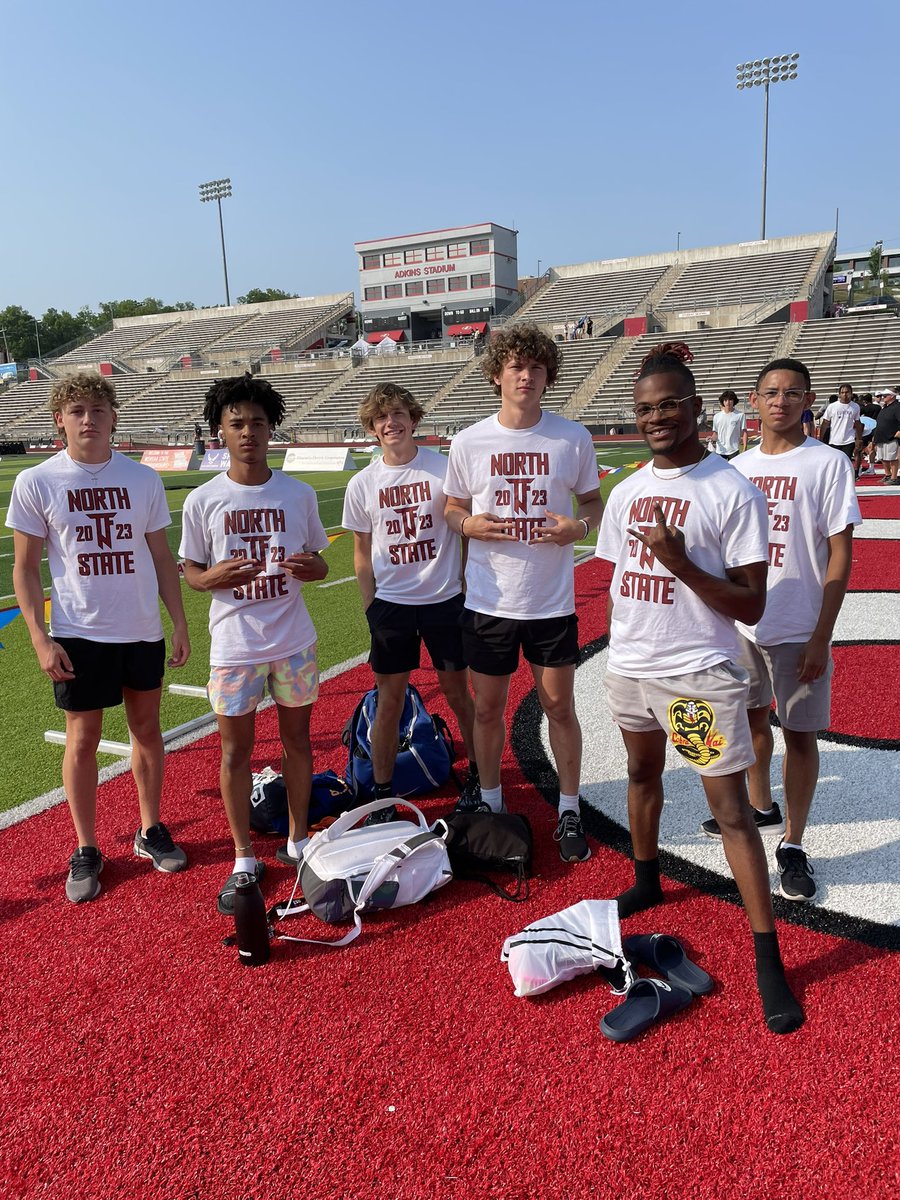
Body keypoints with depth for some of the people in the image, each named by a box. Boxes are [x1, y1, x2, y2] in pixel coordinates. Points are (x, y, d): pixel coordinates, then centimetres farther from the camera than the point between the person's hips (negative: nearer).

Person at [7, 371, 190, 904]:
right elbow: (25, 567, 0)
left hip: (144, 630, 2)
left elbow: (161, 557, 7)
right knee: (83, 736, 4)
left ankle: (151, 831, 28)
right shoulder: (36, 483, -4)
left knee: (147, 727, 11)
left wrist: (180, 623, 4)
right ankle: (86, 851, 20)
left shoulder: (143, 479, 2)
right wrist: (40, 637, -8)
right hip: (78, 634, -2)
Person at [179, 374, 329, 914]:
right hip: (235, 646, -1)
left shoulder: (299, 494, 0)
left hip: (295, 641, 1)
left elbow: (318, 563, 8)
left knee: (297, 739, 12)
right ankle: (244, 858, 24)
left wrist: (311, 567, -16)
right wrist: (217, 577, -20)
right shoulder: (202, 501, -4)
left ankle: (298, 840, 31)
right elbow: (191, 572, 3)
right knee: (236, 750, 7)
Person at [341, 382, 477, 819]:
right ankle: (383, 793, 20)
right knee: (389, 700, 7)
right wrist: (370, 608, 5)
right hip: (390, 603, 1)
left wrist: (466, 586, -1)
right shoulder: (362, 484, 1)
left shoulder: (444, 468, -5)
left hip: (444, 599, -1)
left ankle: (478, 771, 32)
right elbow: (362, 552, 8)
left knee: (456, 690, 11)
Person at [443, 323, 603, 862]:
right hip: (489, 600, 1)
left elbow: (594, 501, 9)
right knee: (488, 707, 11)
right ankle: (490, 802, 32)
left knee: (560, 705, 8)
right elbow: (453, 509, 9)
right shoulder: (469, 442, -1)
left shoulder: (574, 437, -2)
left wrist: (580, 526, -13)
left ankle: (570, 811, 26)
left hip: (552, 600, -1)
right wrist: (469, 524, -13)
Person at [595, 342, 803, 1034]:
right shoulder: (626, 492, 6)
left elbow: (752, 606, -14)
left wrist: (682, 563, -26)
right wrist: (624, 649, 17)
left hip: (700, 674, -6)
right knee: (643, 774, 22)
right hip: (629, 667, 6)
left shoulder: (733, 491, -13)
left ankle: (768, 960, 9)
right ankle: (647, 882, 45)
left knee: (730, 809, -2)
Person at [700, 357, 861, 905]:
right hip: (740, 623, 5)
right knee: (751, 716, 18)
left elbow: (841, 555, -10)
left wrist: (821, 637, -15)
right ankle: (760, 808, 40)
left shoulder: (828, 464, -8)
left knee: (800, 733, 4)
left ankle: (792, 845, 18)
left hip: (799, 630, -5)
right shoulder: (740, 466, 6)